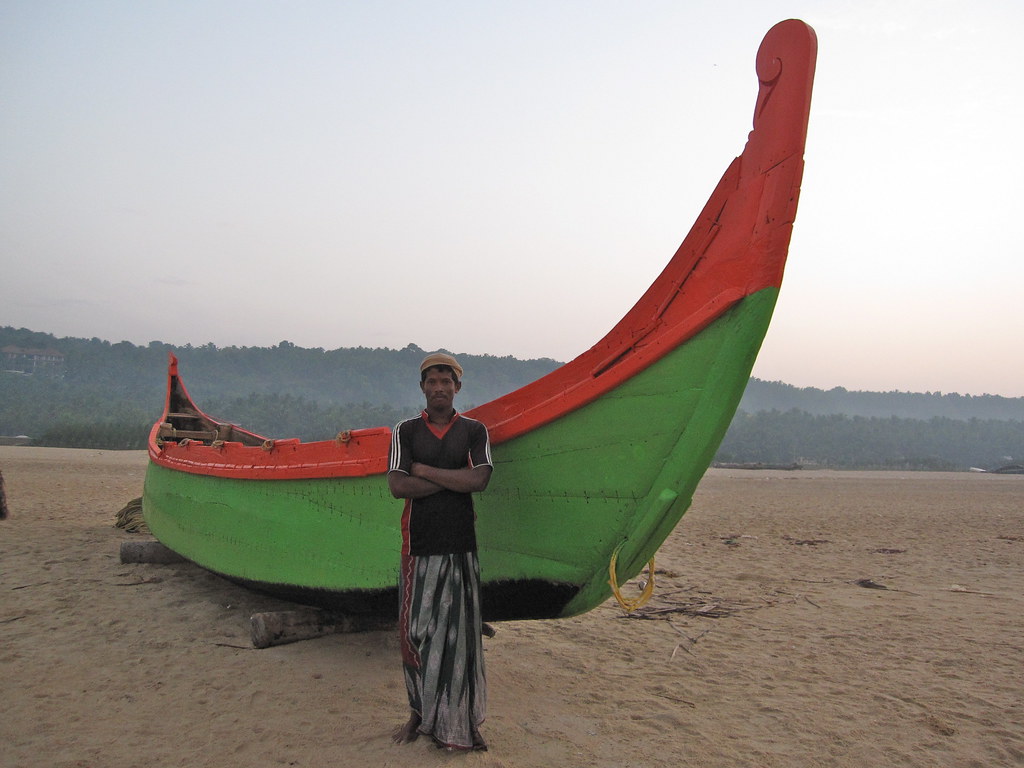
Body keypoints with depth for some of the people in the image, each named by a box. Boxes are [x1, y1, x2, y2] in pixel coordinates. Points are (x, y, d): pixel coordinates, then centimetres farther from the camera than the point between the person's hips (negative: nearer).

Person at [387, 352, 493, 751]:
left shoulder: (474, 431, 5)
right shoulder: (405, 431, 5)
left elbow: (479, 480, -10)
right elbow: (398, 486, -8)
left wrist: (424, 470, -9)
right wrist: (454, 479, -8)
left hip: (460, 546, 0)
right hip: (419, 546, 0)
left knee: (460, 632, 2)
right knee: (416, 630, 6)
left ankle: (461, 721, 13)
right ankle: (419, 713, 22)